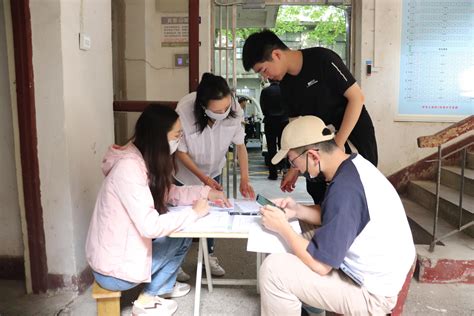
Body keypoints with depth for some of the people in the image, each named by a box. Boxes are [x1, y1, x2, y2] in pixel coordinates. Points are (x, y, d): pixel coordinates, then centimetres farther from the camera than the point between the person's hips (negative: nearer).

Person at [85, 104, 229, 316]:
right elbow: (150, 226, -34)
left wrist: (205, 192, 1)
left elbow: (168, 193, 12)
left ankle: (163, 286, 25)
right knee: (182, 236, -4)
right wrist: (193, 212, -22)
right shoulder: (128, 169, -29)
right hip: (113, 268, -8)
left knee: (180, 230, 8)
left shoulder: (143, 159, 0)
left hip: (124, 247, 8)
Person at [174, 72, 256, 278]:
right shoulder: (184, 110, -38)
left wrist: (244, 178, -26)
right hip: (185, 171, -2)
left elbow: (240, 144, -16)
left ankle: (209, 255, 34)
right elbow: (181, 151, -22)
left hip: (213, 170, 3)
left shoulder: (234, 109, -31)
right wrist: (204, 178, -26)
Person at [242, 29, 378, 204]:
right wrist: (295, 168, 2)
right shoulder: (286, 85, 4)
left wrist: (338, 143, -20)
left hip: (355, 139, -6)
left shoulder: (322, 59, -16)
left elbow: (357, 97, -16)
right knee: (322, 202, 7)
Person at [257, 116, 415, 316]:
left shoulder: (345, 190, -30)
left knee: (273, 269, -15)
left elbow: (320, 265, -24)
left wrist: (282, 227, -13)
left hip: (370, 293, -9)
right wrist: (298, 211, -1)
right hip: (379, 274, 9)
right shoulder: (354, 166, -2)